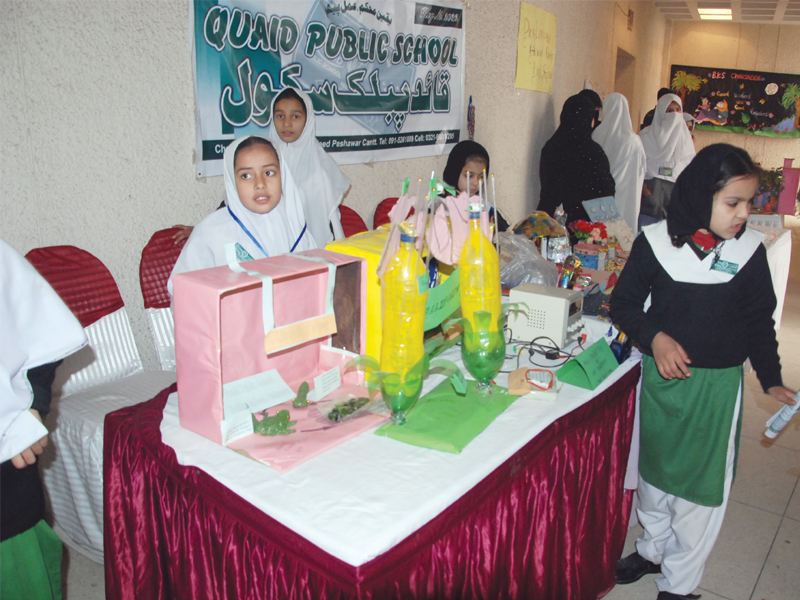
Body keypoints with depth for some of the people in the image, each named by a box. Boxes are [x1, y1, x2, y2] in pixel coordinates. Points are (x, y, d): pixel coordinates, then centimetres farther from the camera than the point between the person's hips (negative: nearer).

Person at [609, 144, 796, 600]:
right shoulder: (656, 241, -9)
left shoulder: (750, 250, -6)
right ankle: (653, 547, 44)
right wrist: (654, 337, -18)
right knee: (655, 468, 19)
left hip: (718, 386, 0)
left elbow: (760, 322, 3)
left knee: (703, 484, 7)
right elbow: (624, 302, -1)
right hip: (660, 377, 1)